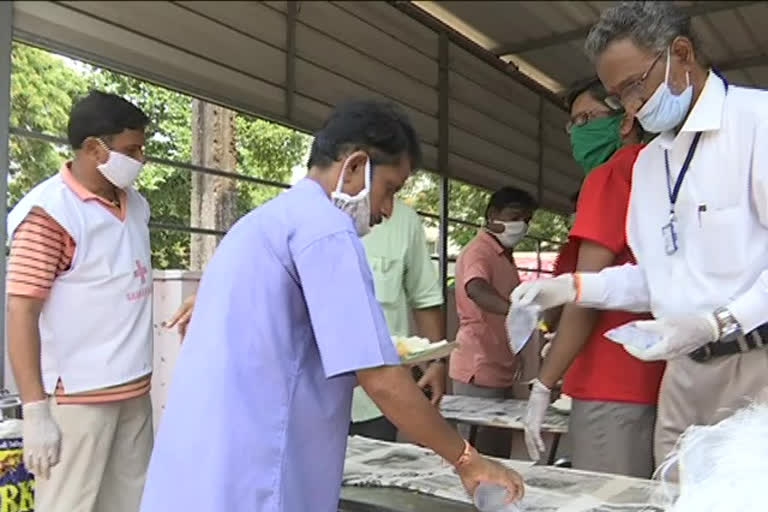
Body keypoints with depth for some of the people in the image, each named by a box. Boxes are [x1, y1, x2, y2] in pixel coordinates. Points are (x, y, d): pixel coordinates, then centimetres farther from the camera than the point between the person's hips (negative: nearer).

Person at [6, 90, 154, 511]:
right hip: (77, 396, -7)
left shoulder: (136, 205, 10)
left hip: (134, 390, 7)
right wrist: (35, 410, -17)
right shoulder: (50, 211, -12)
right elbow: (21, 313, -14)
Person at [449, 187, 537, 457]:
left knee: (499, 456, 12)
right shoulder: (477, 252, -12)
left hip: (501, 372, 9)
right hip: (479, 373, -9)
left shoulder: (505, 256, 17)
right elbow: (476, 290, -34)